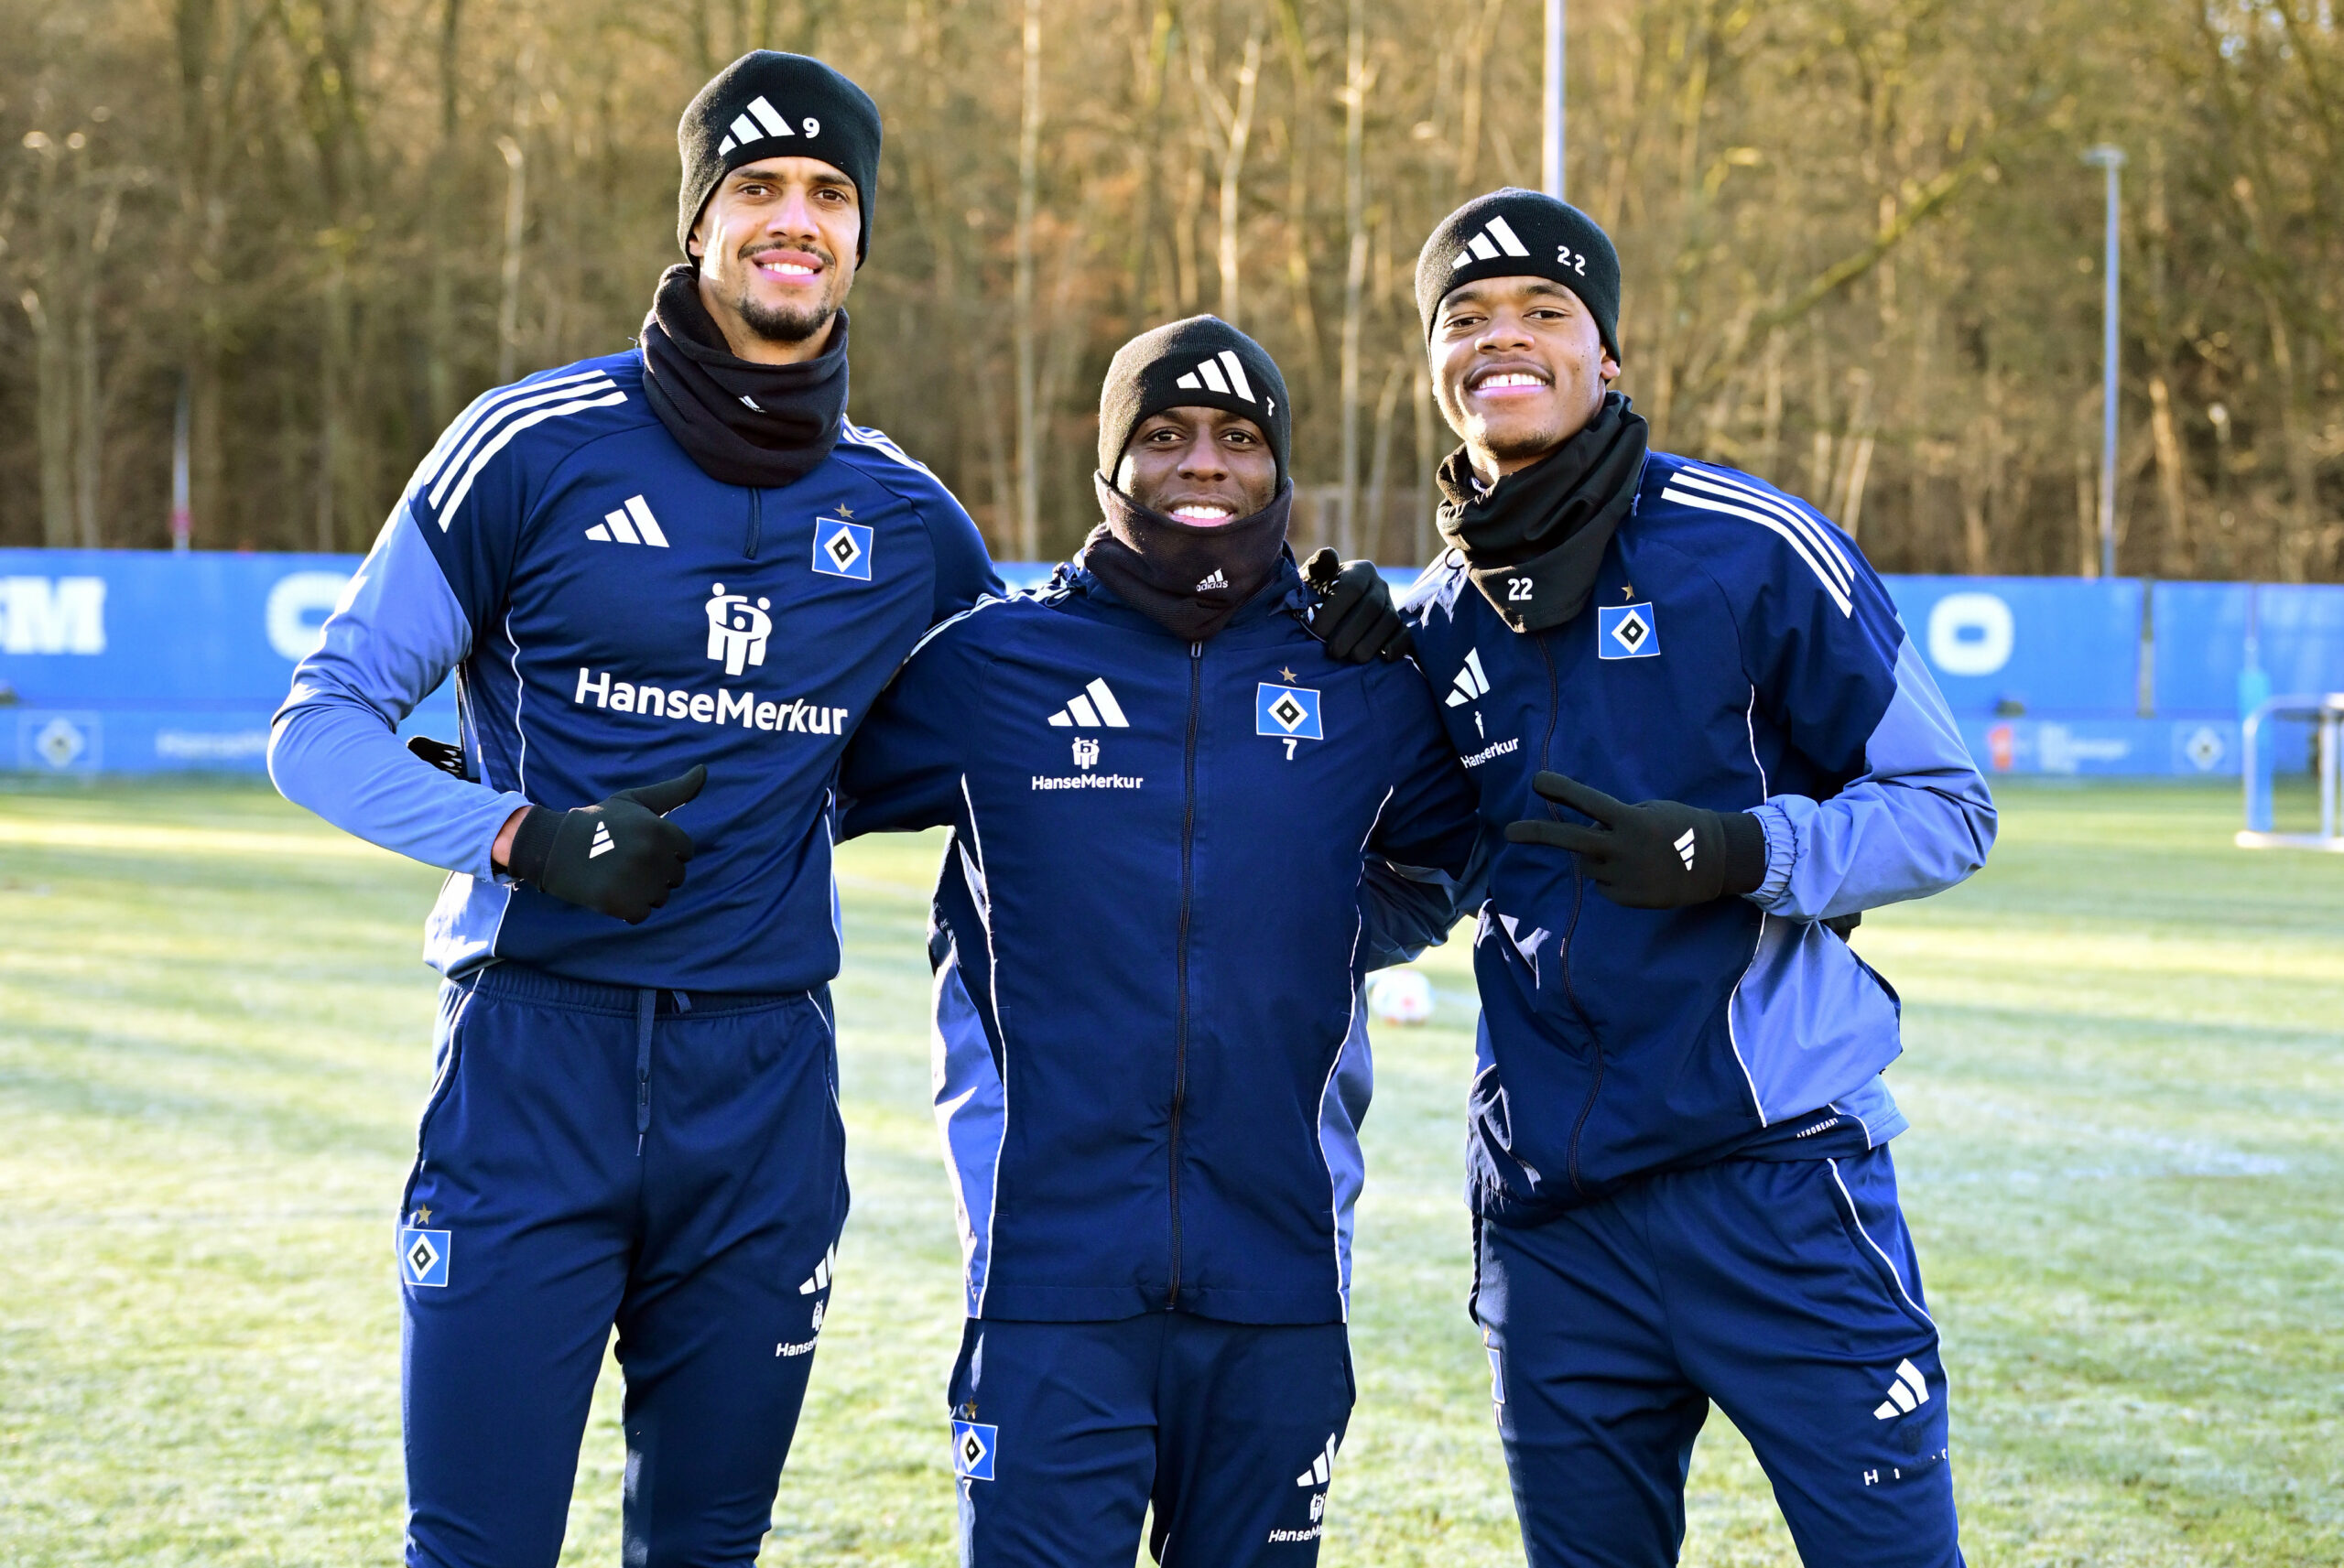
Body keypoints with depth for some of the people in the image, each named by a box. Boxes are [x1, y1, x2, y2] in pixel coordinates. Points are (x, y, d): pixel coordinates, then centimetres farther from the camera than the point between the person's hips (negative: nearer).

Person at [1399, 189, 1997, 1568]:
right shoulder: (1435, 623, 11)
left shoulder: (1752, 551, -4)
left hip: (1771, 1169, -5)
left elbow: (1948, 809, -1)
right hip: (1549, 1207, 5)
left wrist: (1738, 853, -19)